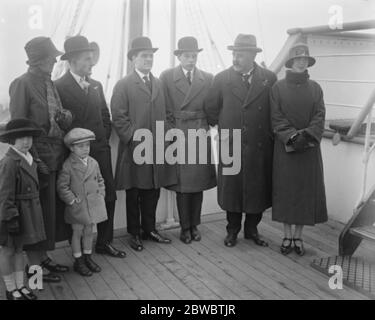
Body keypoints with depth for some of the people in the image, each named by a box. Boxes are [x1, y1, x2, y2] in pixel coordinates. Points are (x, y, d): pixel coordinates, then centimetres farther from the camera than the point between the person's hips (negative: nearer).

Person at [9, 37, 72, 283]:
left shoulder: (50, 83, 12)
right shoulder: (23, 84, -9)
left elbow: (64, 118, 15)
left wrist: (65, 117, -8)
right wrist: (34, 159, -17)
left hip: (57, 157, 7)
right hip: (39, 158, -7)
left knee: (53, 209, 13)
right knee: (39, 212, 1)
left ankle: (43, 257, 28)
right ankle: (34, 265, 16)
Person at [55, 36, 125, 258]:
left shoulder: (96, 85, 14)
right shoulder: (60, 87, -7)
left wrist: (104, 139, 8)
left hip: (101, 150, 6)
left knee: (109, 196, 7)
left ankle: (104, 242, 22)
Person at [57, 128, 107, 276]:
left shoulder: (93, 163, 4)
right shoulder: (68, 165, -12)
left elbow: (100, 180, 15)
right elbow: (62, 186, -11)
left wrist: (101, 194, 5)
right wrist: (72, 200, -14)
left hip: (94, 204, 5)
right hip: (77, 206, -5)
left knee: (89, 232, 16)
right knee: (77, 233, 8)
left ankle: (87, 257, 31)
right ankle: (78, 262, 21)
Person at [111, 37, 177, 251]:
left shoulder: (159, 84, 15)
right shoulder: (124, 85, -2)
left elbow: (166, 115, 14)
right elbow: (119, 118, -8)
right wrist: (137, 140, -14)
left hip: (158, 149, 5)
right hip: (134, 150, -4)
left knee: (153, 191, 11)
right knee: (134, 194, 7)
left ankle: (149, 229, 27)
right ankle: (135, 233, 20)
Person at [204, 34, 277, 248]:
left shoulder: (269, 79, 1)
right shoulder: (222, 79, 1)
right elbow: (211, 109, 9)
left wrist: (270, 132, 7)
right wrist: (223, 127, 10)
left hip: (261, 146, 1)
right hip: (230, 144, 0)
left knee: (258, 188, 8)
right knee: (231, 188, 6)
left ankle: (252, 229, 27)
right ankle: (233, 230, 23)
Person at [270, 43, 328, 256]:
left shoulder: (315, 88, 8)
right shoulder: (278, 88, 2)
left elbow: (320, 116, 0)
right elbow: (277, 118, -4)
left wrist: (306, 135, -16)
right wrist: (292, 137, -17)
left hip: (310, 148, 2)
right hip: (285, 148, -2)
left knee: (307, 189, 4)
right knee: (285, 189, 2)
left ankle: (298, 236, 16)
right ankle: (287, 236, 14)